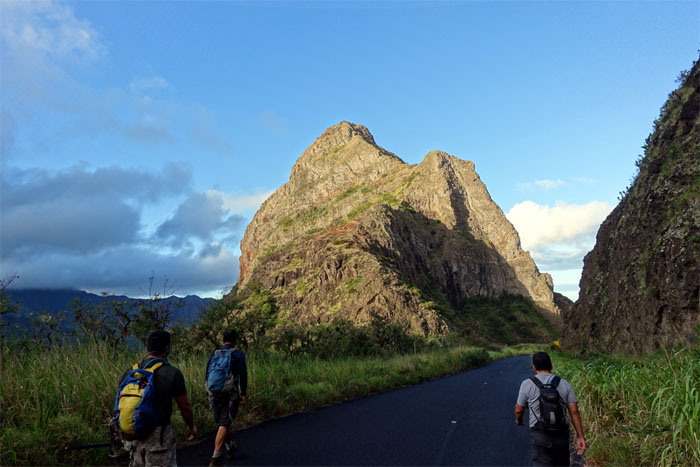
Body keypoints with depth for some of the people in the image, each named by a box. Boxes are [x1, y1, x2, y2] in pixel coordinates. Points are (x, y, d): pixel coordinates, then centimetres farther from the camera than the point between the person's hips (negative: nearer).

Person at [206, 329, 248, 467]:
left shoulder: (214, 354, 8)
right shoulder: (238, 354, -5)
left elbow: (207, 375, 8)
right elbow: (243, 375, -11)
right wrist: (243, 393, -3)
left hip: (214, 394, 5)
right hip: (230, 394, -5)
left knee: (224, 422, 20)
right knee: (224, 425, -2)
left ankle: (230, 448, 39)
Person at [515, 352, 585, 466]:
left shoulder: (527, 384, -3)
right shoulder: (564, 384, 5)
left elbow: (519, 409, 5)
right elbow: (574, 411, 0)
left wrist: (518, 419, 26)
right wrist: (580, 436, 3)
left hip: (541, 435, -4)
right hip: (562, 434, 4)